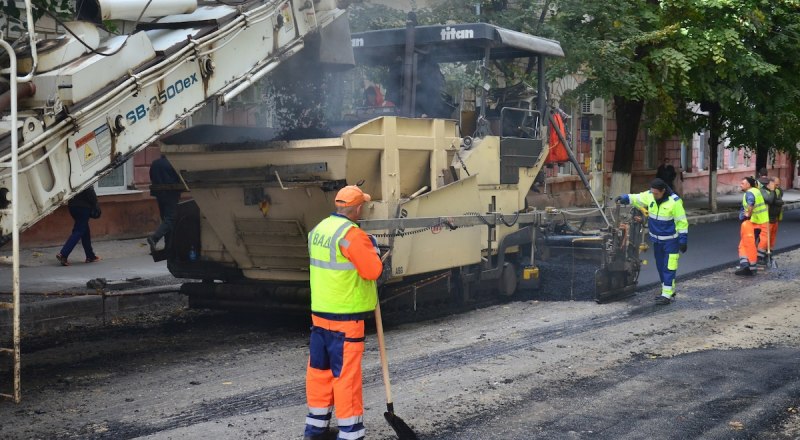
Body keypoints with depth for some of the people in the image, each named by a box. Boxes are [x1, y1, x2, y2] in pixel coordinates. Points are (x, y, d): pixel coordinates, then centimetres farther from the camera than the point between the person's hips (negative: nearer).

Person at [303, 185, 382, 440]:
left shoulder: (318, 229, 9)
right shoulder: (352, 234, -18)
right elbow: (373, 271, -16)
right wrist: (372, 249, 1)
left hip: (319, 311, 8)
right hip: (345, 315, -8)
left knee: (319, 368, 15)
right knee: (346, 373, -2)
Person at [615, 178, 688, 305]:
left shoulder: (674, 201, -21)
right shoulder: (649, 196, -6)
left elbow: (682, 222, -16)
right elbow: (636, 198, 7)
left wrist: (683, 240, -14)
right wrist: (624, 198, -13)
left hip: (671, 240, -7)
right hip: (657, 239, 7)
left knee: (669, 267, -6)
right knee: (660, 266, 16)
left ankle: (667, 295, -3)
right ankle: (668, 290, 30)